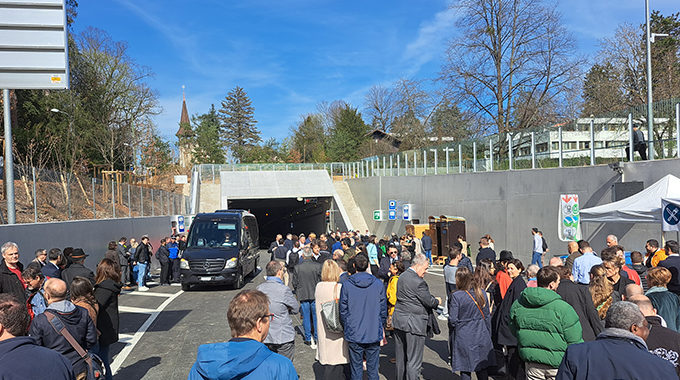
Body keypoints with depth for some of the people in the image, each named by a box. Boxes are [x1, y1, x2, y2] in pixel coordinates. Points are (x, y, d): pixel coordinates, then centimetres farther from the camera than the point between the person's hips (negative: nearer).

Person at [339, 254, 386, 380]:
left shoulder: (346, 285, -8)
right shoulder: (378, 284, -4)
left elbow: (343, 311, -2)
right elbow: (383, 310, 3)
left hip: (354, 335, -1)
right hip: (374, 334, 1)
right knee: (373, 369, 11)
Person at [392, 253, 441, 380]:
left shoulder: (402, 277, 10)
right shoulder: (418, 282, -19)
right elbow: (429, 301, -14)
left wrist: (433, 299, 13)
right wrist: (437, 301, 8)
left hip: (399, 322, 8)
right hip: (414, 324, -8)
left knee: (401, 357, 19)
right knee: (414, 360, 1)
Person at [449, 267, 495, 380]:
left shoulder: (456, 296, -16)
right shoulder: (482, 292, 0)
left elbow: (453, 320, -14)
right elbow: (487, 316, 7)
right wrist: (488, 335, 17)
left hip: (463, 338, -4)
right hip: (481, 336, 5)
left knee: (465, 369, 7)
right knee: (482, 368, 13)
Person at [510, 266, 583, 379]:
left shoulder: (517, 305, -6)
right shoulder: (563, 308, -20)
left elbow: (515, 332, 8)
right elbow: (575, 341, -13)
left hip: (531, 363, 4)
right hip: (557, 363, -4)